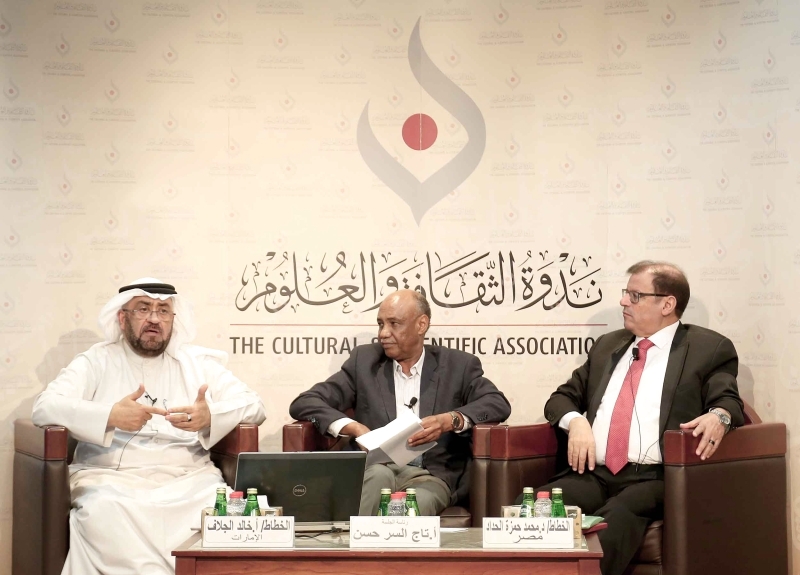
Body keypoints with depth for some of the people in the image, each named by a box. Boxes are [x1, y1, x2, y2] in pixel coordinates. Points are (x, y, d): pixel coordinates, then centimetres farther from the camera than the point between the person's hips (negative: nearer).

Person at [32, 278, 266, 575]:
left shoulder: (197, 361, 18)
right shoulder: (97, 361, 11)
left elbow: (253, 406, 11)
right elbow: (44, 407, -2)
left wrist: (210, 417, -12)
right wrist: (110, 415, -19)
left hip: (187, 478, 2)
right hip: (111, 476, -2)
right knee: (102, 509, -36)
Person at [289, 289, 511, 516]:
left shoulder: (457, 365, 12)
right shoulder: (364, 360, 13)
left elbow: (499, 404, 0)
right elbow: (304, 404, 8)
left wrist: (451, 420, -19)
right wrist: (353, 427, -12)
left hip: (429, 476, -1)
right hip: (374, 470, 1)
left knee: (419, 503, -36)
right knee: (379, 474, -35)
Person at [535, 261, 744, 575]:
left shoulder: (710, 348, 9)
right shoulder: (607, 345, 25)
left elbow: (729, 404, -1)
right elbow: (562, 398, 24)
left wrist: (718, 416, -27)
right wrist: (575, 421, 0)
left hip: (654, 479, -4)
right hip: (593, 475, 5)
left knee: (611, 524, -38)